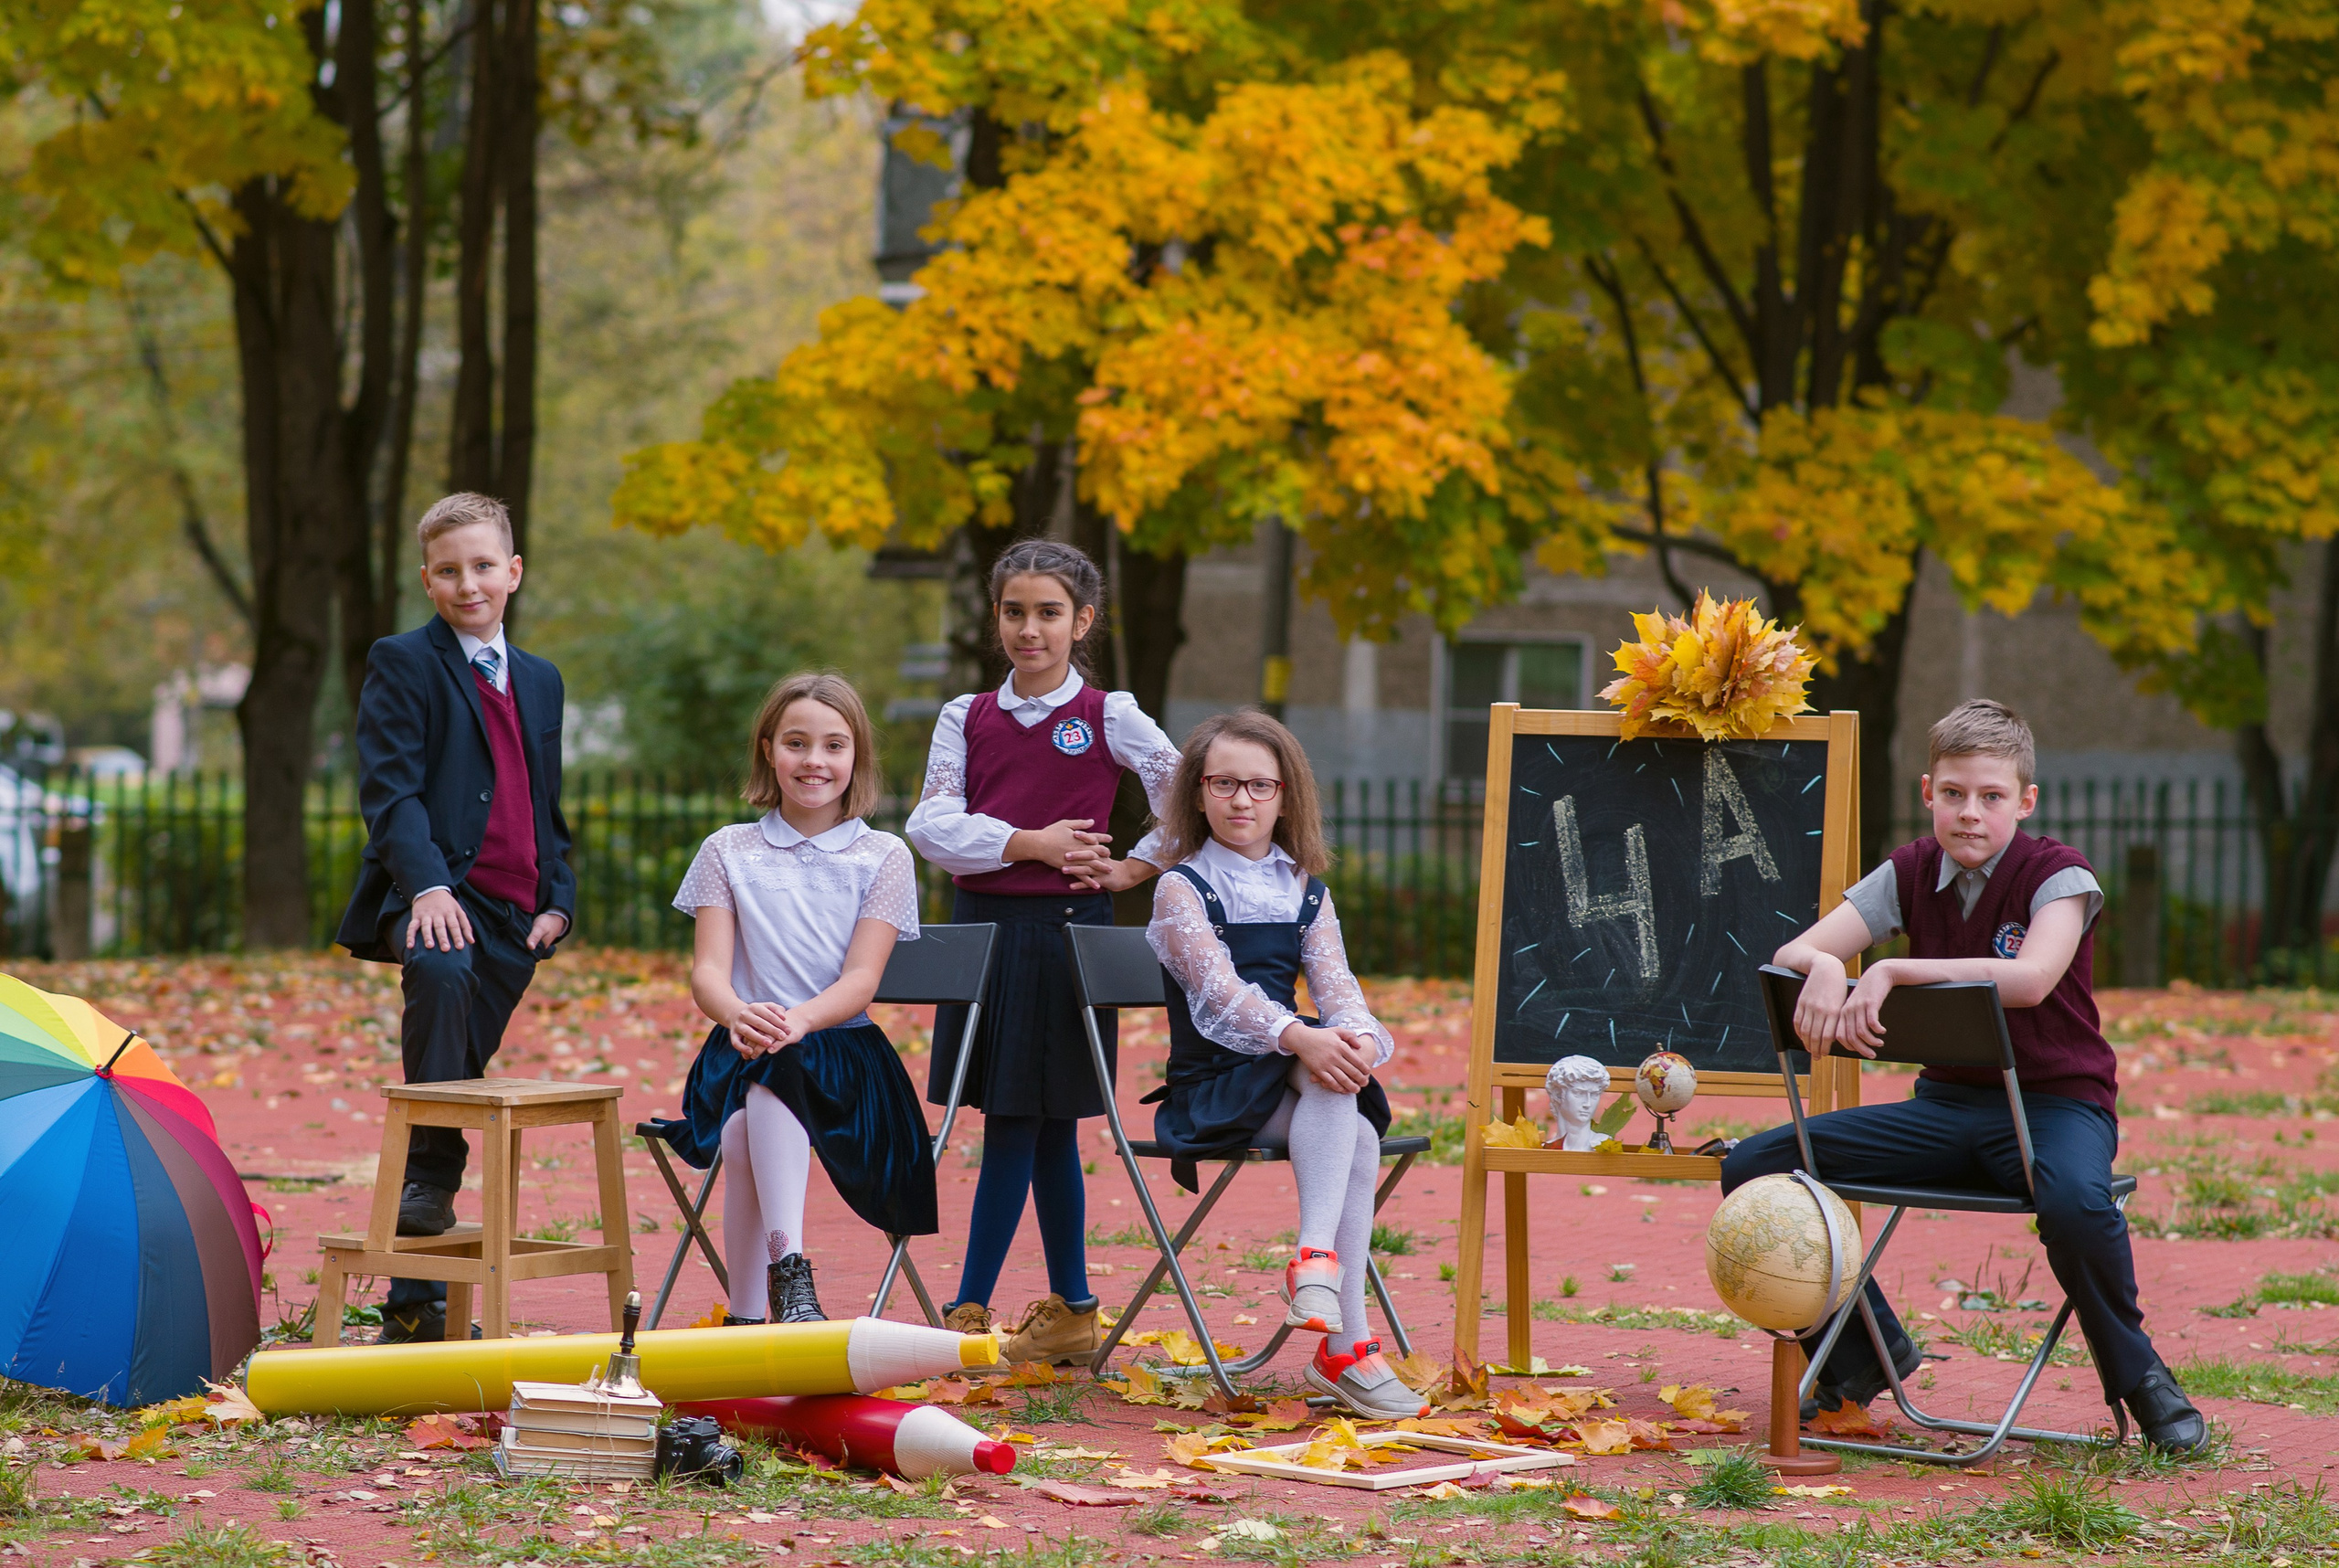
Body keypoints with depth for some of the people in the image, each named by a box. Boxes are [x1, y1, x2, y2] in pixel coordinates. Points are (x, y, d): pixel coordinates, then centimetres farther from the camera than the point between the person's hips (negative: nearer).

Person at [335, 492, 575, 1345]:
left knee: (467, 1071, 5)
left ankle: (416, 1304, 11)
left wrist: (558, 898, 8)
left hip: (512, 916, 6)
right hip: (433, 898, -6)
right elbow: (390, 788, -10)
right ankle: (429, 1174, -29)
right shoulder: (402, 666, 2)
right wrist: (427, 884, -24)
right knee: (442, 971, -39)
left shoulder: (539, 682, 21)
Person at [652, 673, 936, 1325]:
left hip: (841, 1049, -1)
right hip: (744, 1051, 1)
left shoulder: (883, 857, 7)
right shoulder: (727, 850, 11)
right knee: (743, 1140, -34)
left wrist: (800, 1018, -26)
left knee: (774, 1079, -37)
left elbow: (862, 979, -4)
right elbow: (707, 971, 0)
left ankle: (767, 1291, -45)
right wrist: (739, 1014, -25)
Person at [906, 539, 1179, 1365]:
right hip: (983, 924, 4)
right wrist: (1029, 844, -13)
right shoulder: (967, 718, 8)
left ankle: (969, 1310, -3)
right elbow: (933, 825, -3)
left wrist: (1135, 868, -6)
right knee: (1044, 1127, 9)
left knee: (1018, 1117, -5)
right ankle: (1071, 1312, 16)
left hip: (1065, 927, -4)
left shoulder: (1109, 717, -2)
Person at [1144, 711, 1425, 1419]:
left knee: (1359, 1135, -30)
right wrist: (1300, 1038, -35)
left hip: (1296, 1080, 5)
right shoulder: (1183, 889, -1)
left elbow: (1335, 982, 1)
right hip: (1211, 1089, -5)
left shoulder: (1307, 893, 16)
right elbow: (1219, 990, -17)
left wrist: (1360, 1038, -24)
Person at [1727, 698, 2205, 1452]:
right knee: (1751, 1169, -8)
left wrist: (1894, 971, -34)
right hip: (1948, 1102, 5)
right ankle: (1865, 1352, 11)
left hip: (2056, 1101, -5)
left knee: (2076, 1201, -42)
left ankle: (2138, 1375, -12)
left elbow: (2030, 979, -31)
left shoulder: (2058, 875, -11)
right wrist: (1823, 967, -30)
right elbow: (1792, 951, -5)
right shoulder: (1910, 874, 4)